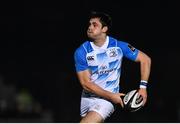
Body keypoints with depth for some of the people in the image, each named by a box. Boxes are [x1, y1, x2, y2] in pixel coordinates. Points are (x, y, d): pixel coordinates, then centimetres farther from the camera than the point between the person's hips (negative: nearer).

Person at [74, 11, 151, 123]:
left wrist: (143, 87, -8)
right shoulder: (81, 52, -9)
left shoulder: (118, 47, -9)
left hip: (107, 101, -3)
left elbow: (145, 59, 0)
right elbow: (86, 83, -11)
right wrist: (111, 96, -17)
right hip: (88, 98, 3)